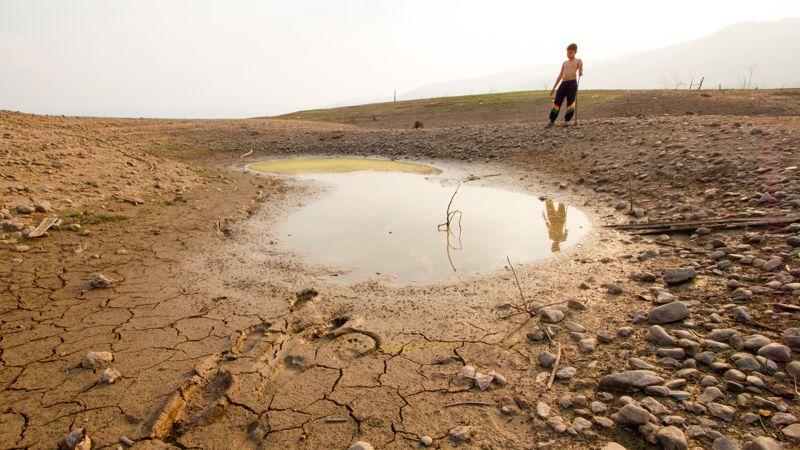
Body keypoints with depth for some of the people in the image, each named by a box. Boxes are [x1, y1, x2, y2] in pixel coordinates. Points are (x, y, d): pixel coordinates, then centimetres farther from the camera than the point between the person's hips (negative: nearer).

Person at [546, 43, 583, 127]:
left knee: (571, 103, -5)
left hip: (572, 83, -4)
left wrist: (580, 73, -27)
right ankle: (551, 121, 0)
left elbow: (581, 71, -2)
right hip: (563, 84, 4)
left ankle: (567, 120, 3)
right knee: (557, 102, -3)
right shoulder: (565, 63, 23)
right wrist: (554, 87, 19)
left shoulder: (578, 61, 10)